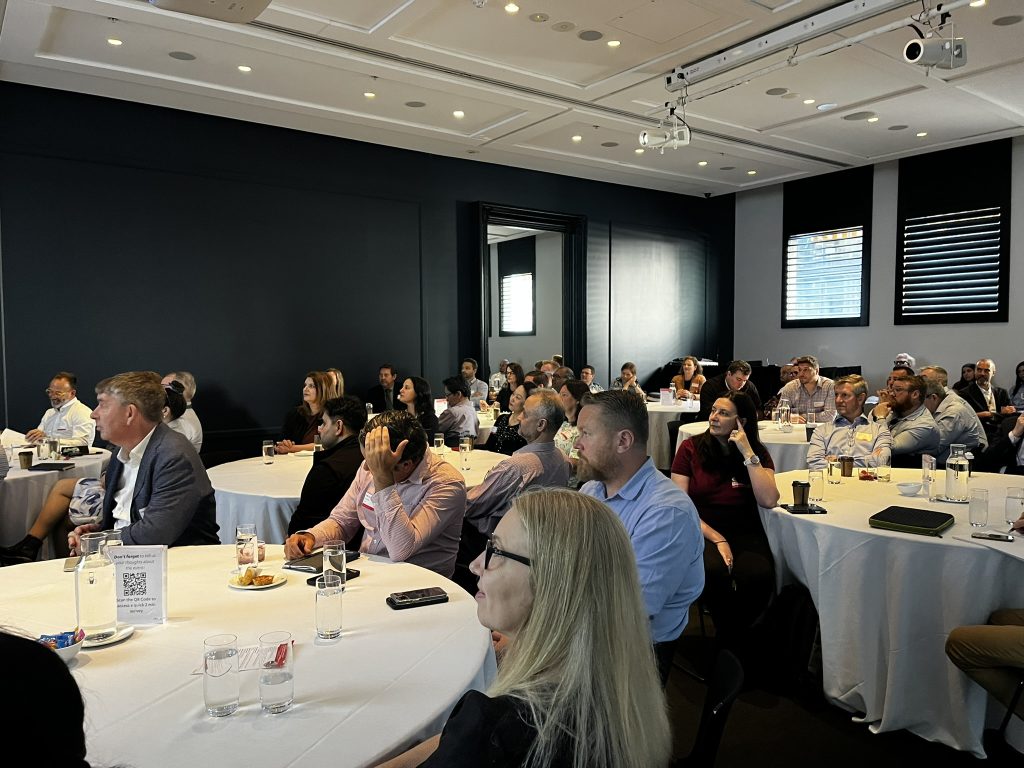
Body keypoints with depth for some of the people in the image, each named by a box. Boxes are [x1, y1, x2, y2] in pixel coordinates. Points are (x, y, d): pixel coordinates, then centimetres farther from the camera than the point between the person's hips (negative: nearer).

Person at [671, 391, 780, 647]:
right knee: (714, 571, -35)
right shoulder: (690, 448, 2)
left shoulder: (758, 452, 7)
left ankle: (736, 637, -2)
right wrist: (716, 538, -14)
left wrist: (748, 453, -10)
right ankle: (726, 638, -4)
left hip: (745, 533, 2)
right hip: (702, 531, -1)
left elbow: (769, 500, -10)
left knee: (759, 576, -32)